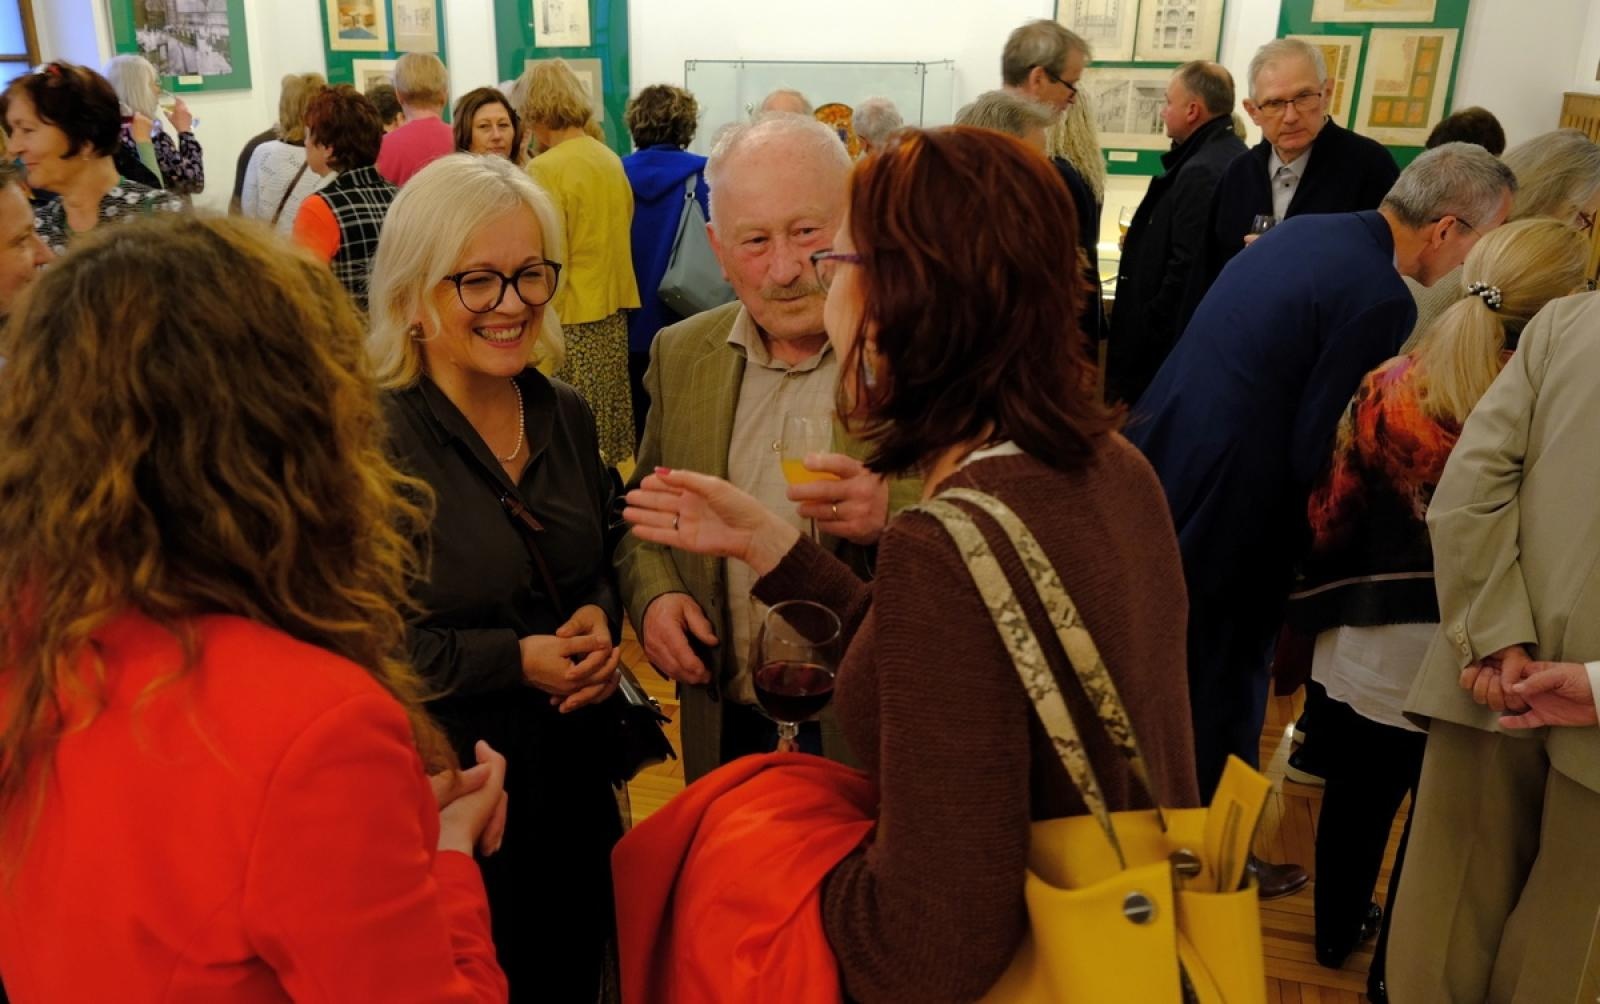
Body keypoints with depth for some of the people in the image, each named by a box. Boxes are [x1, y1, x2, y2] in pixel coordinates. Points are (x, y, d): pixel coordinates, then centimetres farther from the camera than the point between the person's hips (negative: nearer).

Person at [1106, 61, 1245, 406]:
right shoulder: (1233, 158, 11)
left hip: (1174, 336, -10)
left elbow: (1186, 269, -24)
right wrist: (1146, 243, 9)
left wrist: (1151, 335, -18)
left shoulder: (1200, 172, -21)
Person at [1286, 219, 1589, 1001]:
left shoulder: (1386, 388, -10)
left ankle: (1336, 929, 42)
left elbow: (1330, 516, -3)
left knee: (1358, 790, 22)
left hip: (1371, 639, 3)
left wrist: (1319, 598, 13)